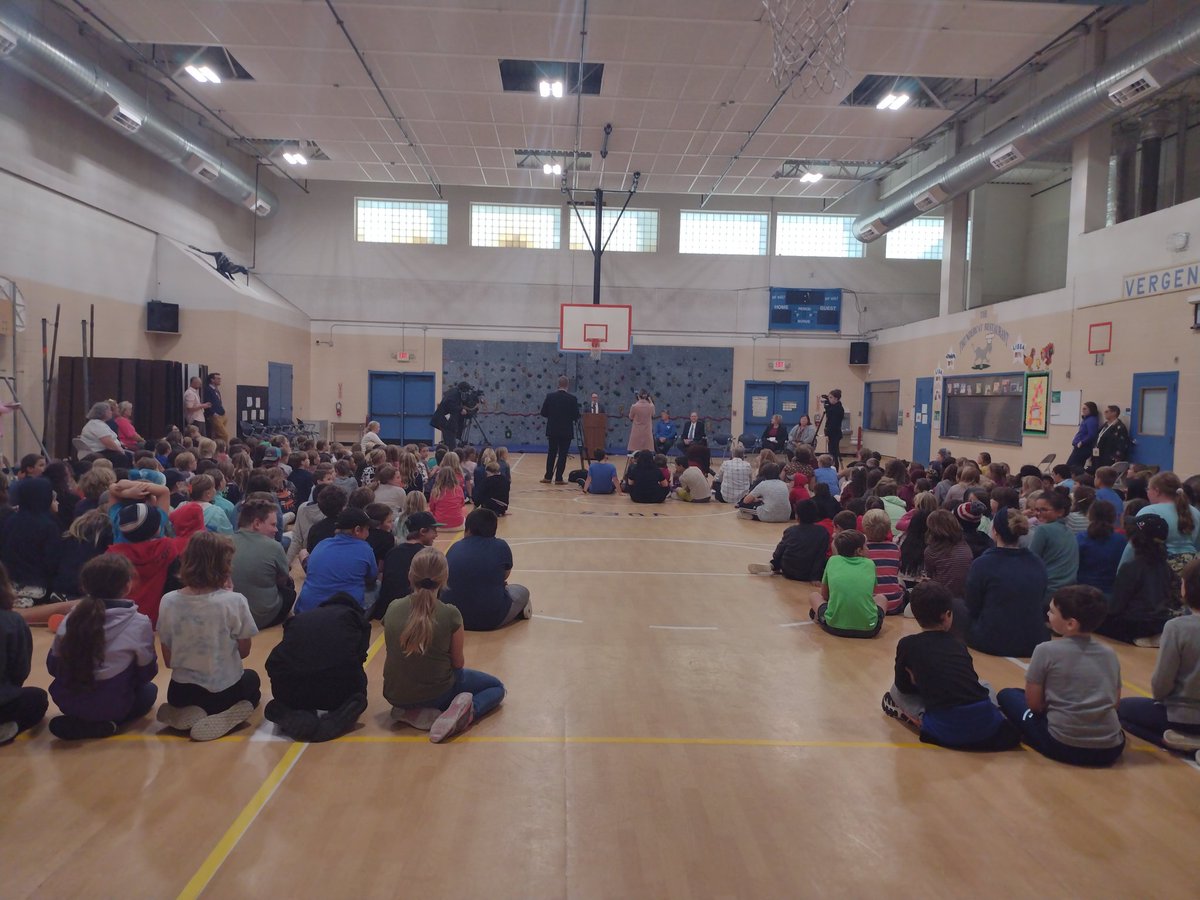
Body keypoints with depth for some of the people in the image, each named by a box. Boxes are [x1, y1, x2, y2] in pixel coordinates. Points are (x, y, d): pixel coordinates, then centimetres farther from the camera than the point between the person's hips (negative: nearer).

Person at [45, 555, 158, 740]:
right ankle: (104, 725, 2)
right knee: (149, 690, 23)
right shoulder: (139, 623, -15)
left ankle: (76, 721, 15)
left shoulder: (73, 617, -3)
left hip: (66, 702, 7)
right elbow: (147, 672, -5)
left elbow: (53, 666, 5)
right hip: (111, 705, -7)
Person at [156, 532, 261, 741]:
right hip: (223, 693, -2)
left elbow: (168, 660, -2)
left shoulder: (169, 601, -10)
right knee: (252, 679, 34)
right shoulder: (234, 601, -20)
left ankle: (187, 714, 5)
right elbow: (244, 651, -4)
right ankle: (224, 717, 2)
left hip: (181, 692, 3)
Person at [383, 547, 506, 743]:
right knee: (496, 687, 20)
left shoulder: (392, 609, -10)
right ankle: (463, 712, -10)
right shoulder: (450, 614, -20)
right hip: (436, 694, -4)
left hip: (395, 695, 4)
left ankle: (410, 713, 7)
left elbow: (396, 654, 4)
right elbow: (458, 663, -8)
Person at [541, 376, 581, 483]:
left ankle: (548, 477, 15)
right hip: (566, 431, -2)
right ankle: (558, 478, 3)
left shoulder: (550, 397, -4)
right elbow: (576, 415, -8)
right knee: (562, 455, 3)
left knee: (551, 454, 13)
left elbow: (543, 413, 0)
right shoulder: (572, 398, -9)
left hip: (552, 430, 2)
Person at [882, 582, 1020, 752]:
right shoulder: (957, 643, 16)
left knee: (893, 695, 19)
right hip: (986, 724, 3)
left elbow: (903, 686, 14)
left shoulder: (907, 644, 5)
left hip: (947, 729, -3)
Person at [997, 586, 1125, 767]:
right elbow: (1114, 702, 14)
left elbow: (1034, 703, -2)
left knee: (1007, 695, 14)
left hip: (1063, 746, -5)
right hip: (1111, 749, 5)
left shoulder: (1046, 651, -8)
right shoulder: (1109, 653, 6)